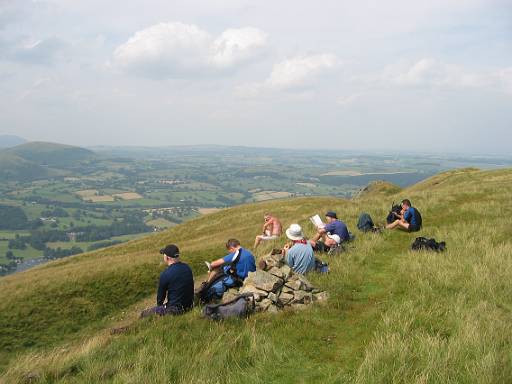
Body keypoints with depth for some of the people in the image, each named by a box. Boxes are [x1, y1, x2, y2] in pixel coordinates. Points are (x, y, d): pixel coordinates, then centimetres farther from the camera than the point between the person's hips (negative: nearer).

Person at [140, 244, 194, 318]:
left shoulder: (165, 274, -18)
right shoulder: (187, 268, 3)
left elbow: (160, 295, -4)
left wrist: (159, 305, 19)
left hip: (174, 310, -8)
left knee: (143, 314, 3)